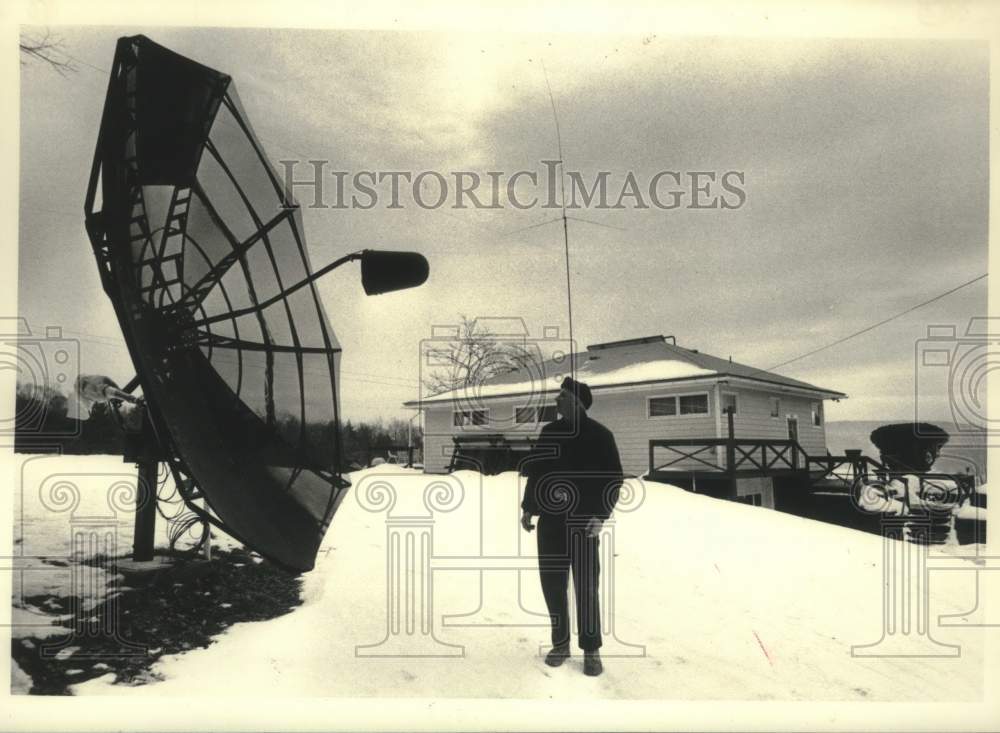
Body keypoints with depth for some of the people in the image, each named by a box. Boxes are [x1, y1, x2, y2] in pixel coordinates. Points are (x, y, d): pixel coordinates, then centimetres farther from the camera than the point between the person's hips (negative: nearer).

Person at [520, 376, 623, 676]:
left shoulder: (599, 435, -4)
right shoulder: (549, 432, 9)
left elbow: (613, 478, -5)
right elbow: (534, 471, 16)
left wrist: (600, 515, -15)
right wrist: (528, 507, 12)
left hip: (584, 524, -4)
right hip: (550, 521, 4)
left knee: (585, 588, 0)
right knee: (552, 585, 8)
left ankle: (591, 650, 14)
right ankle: (560, 643, 23)